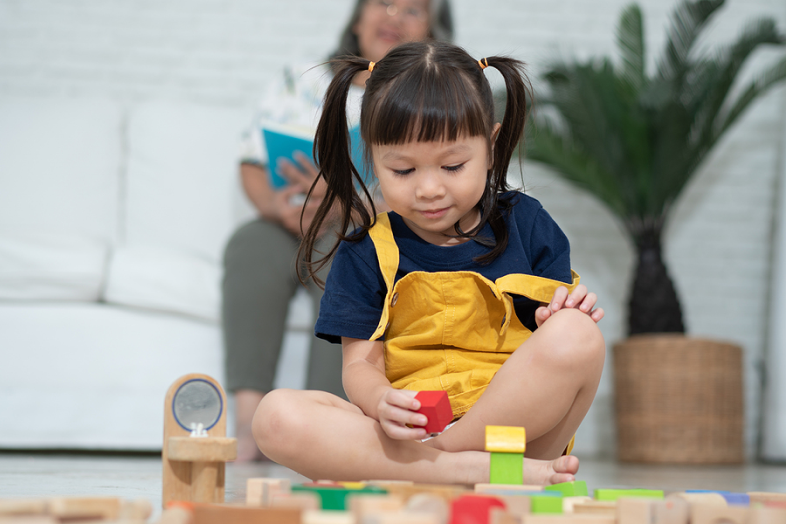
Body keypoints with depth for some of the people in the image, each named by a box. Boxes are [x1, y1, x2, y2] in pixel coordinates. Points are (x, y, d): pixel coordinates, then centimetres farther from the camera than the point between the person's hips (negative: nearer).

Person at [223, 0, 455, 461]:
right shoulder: (302, 83, 17)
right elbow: (252, 164, 9)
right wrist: (279, 206, -14)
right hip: (292, 234, 2)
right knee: (253, 243, -30)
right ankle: (249, 424, -38)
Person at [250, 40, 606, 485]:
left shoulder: (525, 224, 10)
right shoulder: (365, 254, 8)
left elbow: (563, 339, 11)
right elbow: (360, 365, 2)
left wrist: (569, 313, -14)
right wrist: (381, 402, -22)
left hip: (520, 424, 1)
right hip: (409, 433, 0)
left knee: (577, 335, -29)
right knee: (277, 417, -26)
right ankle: (470, 469, -32)